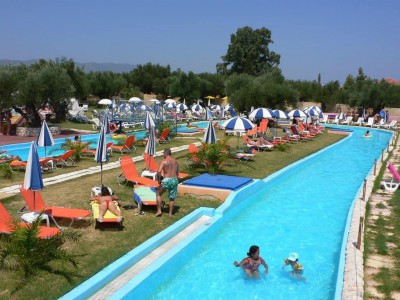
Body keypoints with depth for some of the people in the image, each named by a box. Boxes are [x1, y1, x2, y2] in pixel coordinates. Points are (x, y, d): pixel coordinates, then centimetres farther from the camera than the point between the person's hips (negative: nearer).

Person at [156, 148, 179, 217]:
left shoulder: (164, 161, -6)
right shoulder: (175, 161, 11)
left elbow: (159, 171, -17)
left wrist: (159, 179, -4)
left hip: (167, 180, -4)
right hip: (175, 180, 5)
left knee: (158, 194, 16)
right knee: (172, 198, 16)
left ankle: (159, 210, 11)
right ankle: (170, 213, 18)